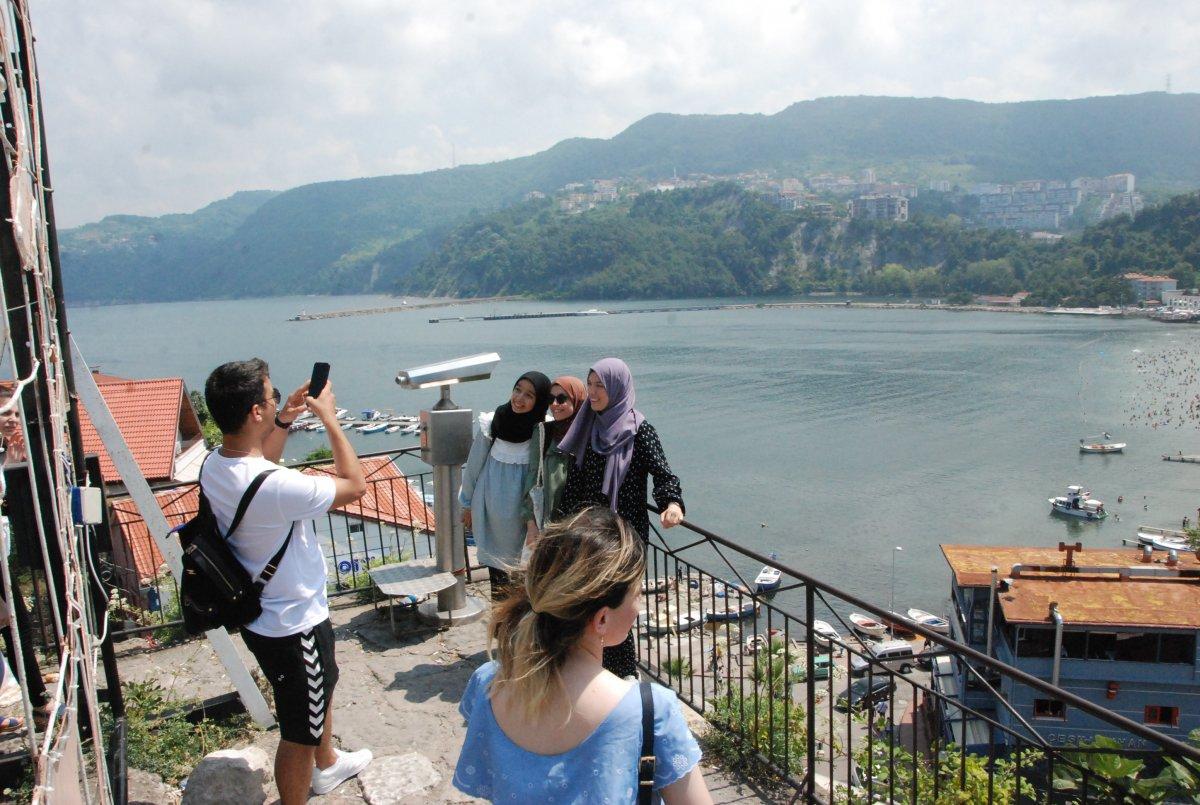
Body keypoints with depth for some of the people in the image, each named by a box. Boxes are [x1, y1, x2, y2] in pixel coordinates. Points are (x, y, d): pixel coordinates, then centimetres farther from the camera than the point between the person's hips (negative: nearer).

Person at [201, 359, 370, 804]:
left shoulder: (213, 464, -9)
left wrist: (285, 420, 9)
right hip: (294, 626, -10)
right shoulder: (276, 487, -37)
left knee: (323, 684, 34)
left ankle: (327, 765, 58)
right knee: (299, 732, 12)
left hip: (260, 614, 10)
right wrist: (329, 419, -12)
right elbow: (355, 484, -20)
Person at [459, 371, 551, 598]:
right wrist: (468, 505, 8)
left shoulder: (540, 432, -12)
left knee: (514, 552, 7)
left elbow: (537, 478, -6)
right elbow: (474, 465, 1)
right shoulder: (491, 423, -10)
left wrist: (531, 519, -9)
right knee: (493, 552, 10)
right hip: (489, 504, 1)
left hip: (518, 508, -1)